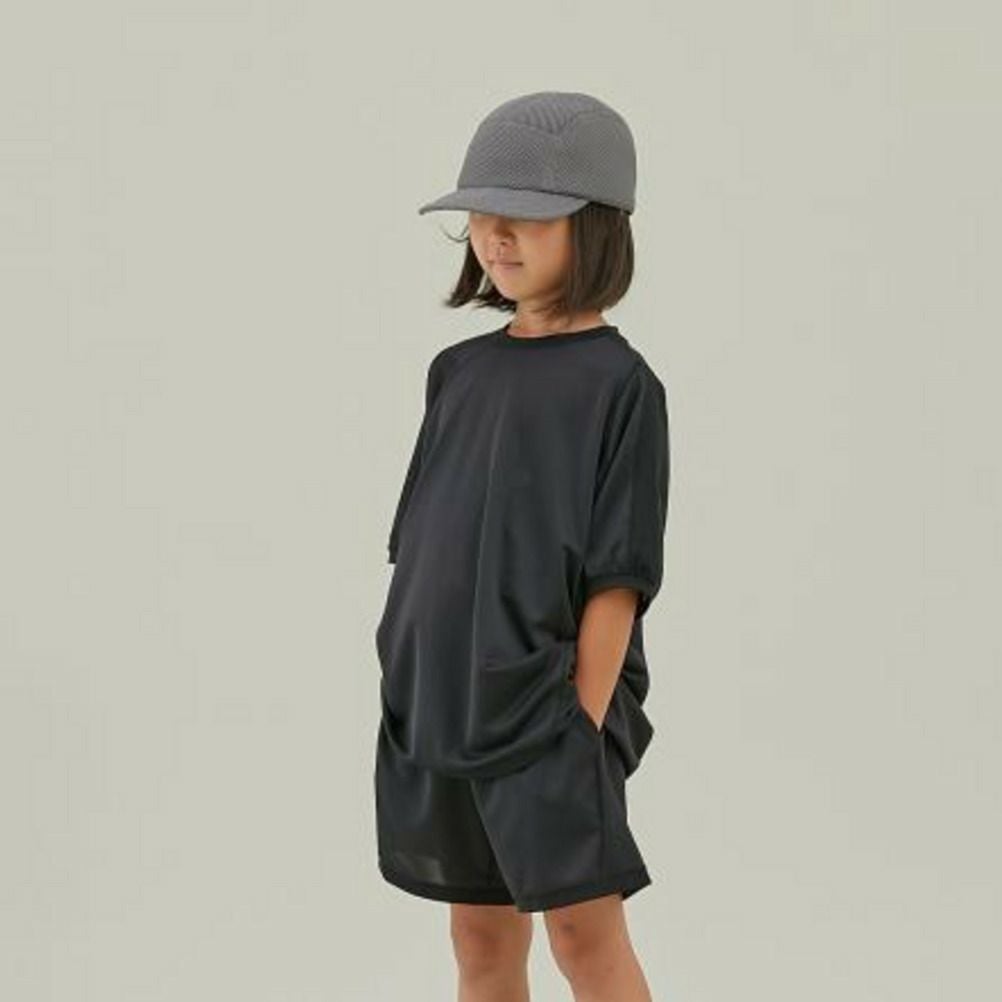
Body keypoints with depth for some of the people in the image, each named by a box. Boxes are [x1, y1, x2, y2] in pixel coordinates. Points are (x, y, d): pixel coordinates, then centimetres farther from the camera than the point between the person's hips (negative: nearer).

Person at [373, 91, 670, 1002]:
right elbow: (419, 547, 12)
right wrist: (408, 687, 8)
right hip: (442, 706, 6)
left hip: (546, 709, -6)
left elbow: (618, 574, -12)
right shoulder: (458, 371, 9)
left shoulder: (619, 383, -9)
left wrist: (584, 720, -14)